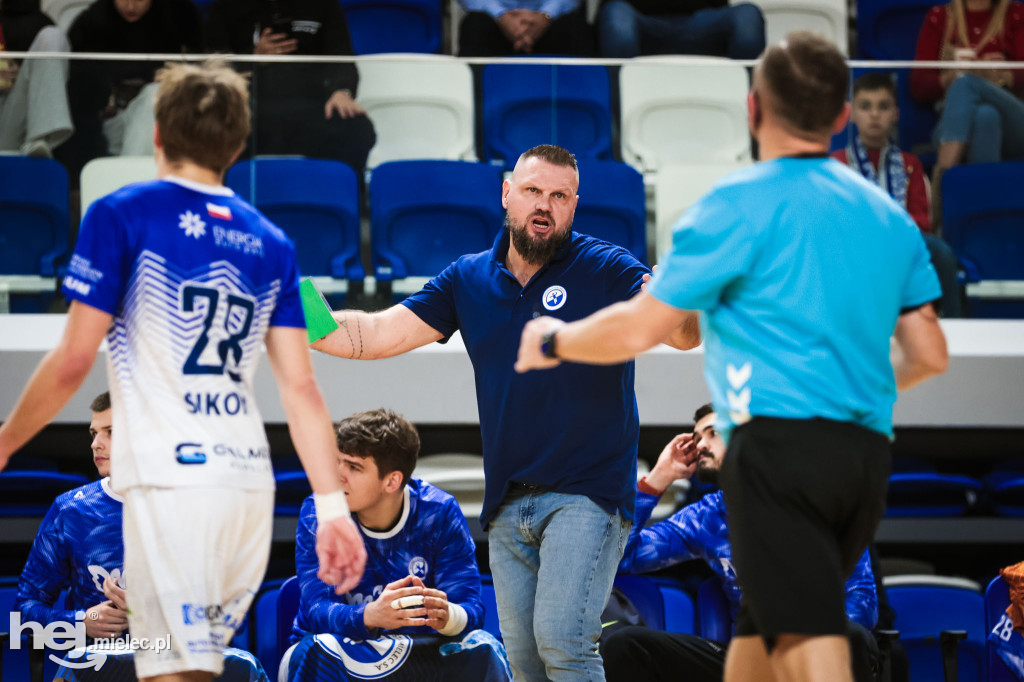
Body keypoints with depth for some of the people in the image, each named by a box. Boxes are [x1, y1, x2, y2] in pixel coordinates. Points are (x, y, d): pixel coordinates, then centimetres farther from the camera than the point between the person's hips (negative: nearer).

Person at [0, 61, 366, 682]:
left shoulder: (121, 216, 0)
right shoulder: (271, 243, 14)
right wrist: (333, 507, 10)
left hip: (171, 482, -6)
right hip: (251, 481, 6)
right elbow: (301, 387, 10)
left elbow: (74, 361, -3)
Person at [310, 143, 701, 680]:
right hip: (507, 505, 5)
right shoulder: (468, 279, 9)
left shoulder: (607, 269, -4)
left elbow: (682, 334, -17)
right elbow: (378, 334, 9)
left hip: (585, 493, -5)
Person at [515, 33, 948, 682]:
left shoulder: (741, 204, -4)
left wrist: (552, 340, 14)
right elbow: (929, 355, 16)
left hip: (780, 441, -7)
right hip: (868, 455, 7)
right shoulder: (891, 215, 15)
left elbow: (639, 329, -4)